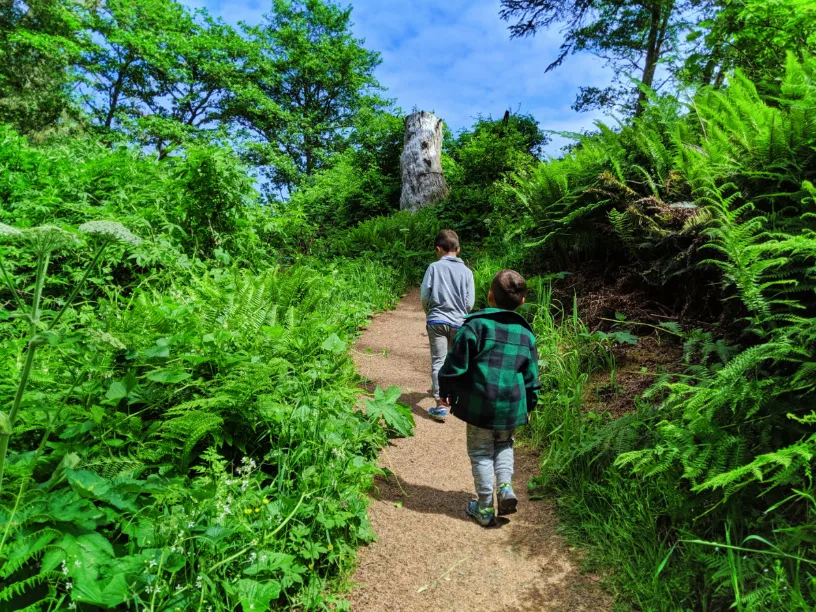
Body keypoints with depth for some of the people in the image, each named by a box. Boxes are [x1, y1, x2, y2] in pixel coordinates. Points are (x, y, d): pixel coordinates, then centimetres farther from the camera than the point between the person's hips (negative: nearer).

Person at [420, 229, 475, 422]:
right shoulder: (466, 271, 0)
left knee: (438, 361, -1)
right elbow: (470, 302, 0)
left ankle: (441, 406, -6)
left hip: (437, 321, -2)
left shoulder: (434, 267, -5)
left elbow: (424, 294, -5)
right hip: (458, 322, 3)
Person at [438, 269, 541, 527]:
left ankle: (485, 508, 17)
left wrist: (445, 390, 4)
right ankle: (505, 486, 9)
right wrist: (529, 405, 22)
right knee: (504, 445, 26)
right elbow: (531, 375, 10)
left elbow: (456, 362, -10)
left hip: (479, 404, -3)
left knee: (481, 452, 11)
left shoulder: (476, 324, -11)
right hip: (512, 406, 4)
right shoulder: (526, 333, 3)